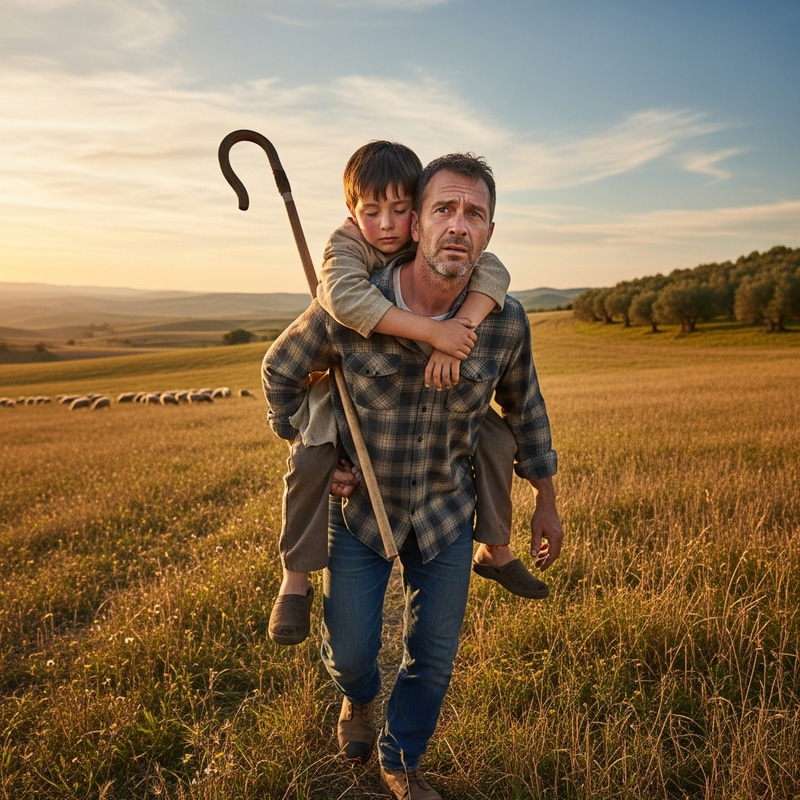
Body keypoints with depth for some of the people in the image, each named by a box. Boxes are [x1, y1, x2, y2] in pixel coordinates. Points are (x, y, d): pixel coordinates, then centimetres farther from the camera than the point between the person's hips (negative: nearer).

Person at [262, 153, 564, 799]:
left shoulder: (506, 322, -17)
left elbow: (525, 407, 2)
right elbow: (282, 367, -2)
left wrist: (546, 501, 8)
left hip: (446, 511, 2)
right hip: (358, 507, -1)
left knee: (434, 656, 11)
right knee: (350, 654, 7)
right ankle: (359, 700, 48)